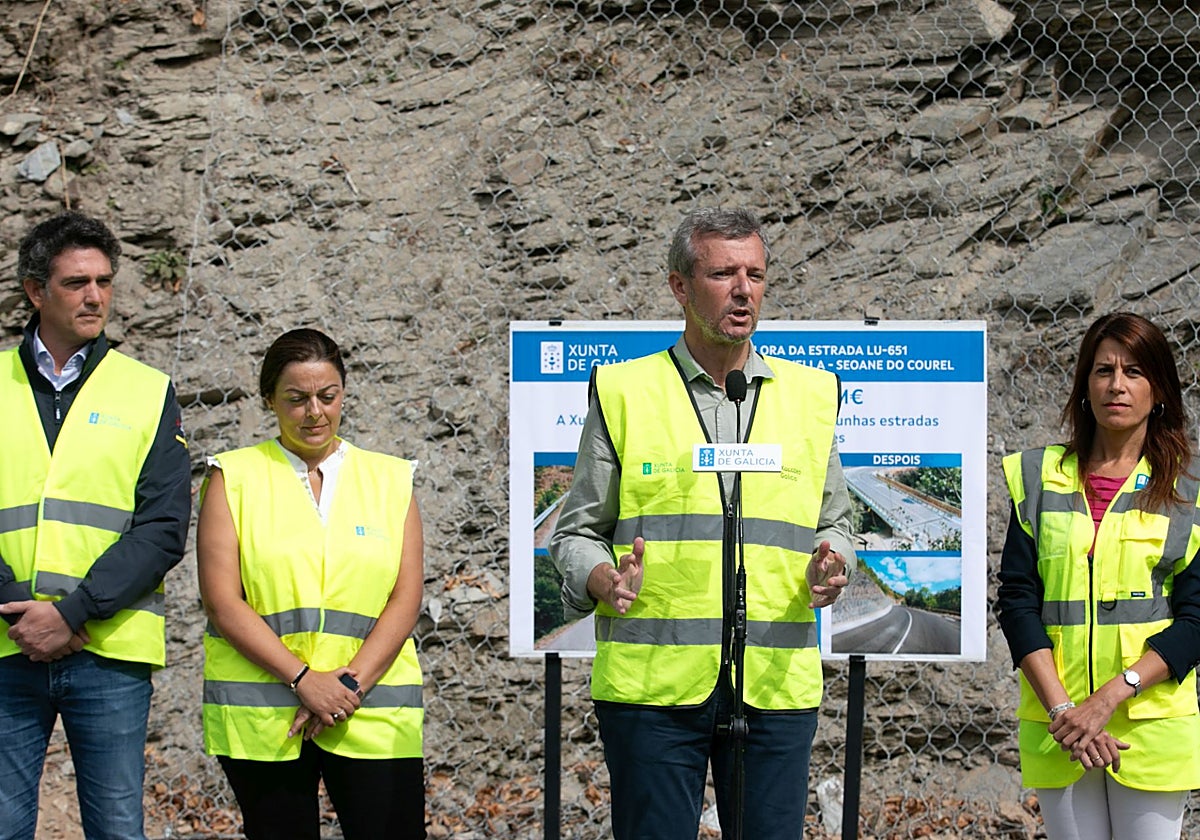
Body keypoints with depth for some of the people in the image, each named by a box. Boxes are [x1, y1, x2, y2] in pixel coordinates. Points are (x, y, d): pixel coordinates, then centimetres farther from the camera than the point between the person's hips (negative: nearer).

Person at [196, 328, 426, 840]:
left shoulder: (389, 480, 12)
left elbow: (406, 599, 4)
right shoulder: (235, 477, 6)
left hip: (373, 715, 1)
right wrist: (303, 678, -12)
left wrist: (351, 682, -9)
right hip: (260, 716, -1)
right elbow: (223, 602, -3)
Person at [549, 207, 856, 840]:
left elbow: (835, 522, 21)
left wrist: (830, 565, -2)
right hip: (651, 685, -2)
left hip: (776, 687, 2)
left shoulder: (810, 393, 14)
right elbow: (578, 531, 8)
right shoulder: (623, 391, 6)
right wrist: (604, 580, -13)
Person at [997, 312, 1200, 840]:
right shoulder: (1039, 478, 9)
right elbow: (1016, 599, 1)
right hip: (1056, 730, 1)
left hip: (1152, 726, -1)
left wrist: (1108, 699, -15)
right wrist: (1061, 709, -11)